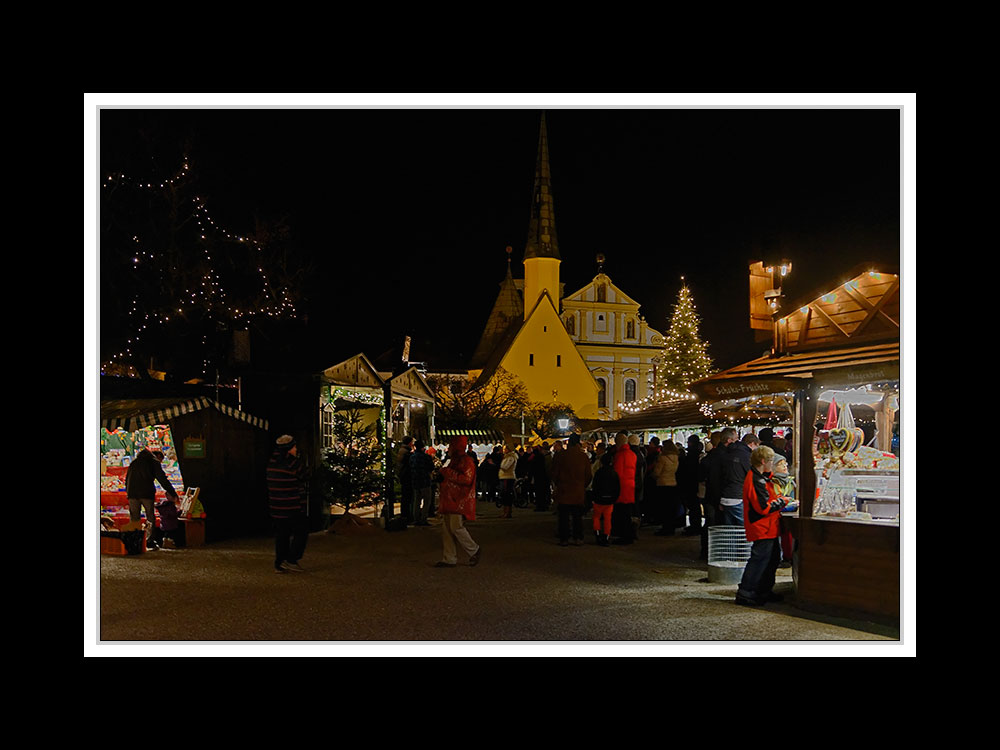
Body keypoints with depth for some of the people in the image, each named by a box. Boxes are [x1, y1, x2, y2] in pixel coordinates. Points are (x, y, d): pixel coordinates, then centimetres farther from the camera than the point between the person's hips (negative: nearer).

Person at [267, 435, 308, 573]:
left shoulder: (272, 462, 7)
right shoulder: (292, 463, -17)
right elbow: (302, 477, -2)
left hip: (277, 507, 7)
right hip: (292, 507, -7)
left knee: (281, 535, 12)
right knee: (301, 531, 6)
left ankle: (279, 565, 13)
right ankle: (291, 560, 0)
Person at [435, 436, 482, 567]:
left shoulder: (466, 461, -11)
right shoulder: (454, 460, 21)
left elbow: (466, 479, -24)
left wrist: (447, 472, -19)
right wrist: (442, 476, 13)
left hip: (460, 502, -10)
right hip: (449, 501, 10)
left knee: (456, 527, -13)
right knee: (446, 529, 6)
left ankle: (474, 550, 5)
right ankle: (449, 559, 9)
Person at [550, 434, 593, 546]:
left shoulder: (560, 455, -8)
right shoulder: (584, 457, -4)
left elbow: (554, 474, -1)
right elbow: (589, 476, 2)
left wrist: (557, 484, 16)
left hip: (563, 491, -1)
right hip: (579, 492, 1)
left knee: (564, 516, 4)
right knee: (578, 517, 11)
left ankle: (564, 539, 5)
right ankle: (578, 538, 11)